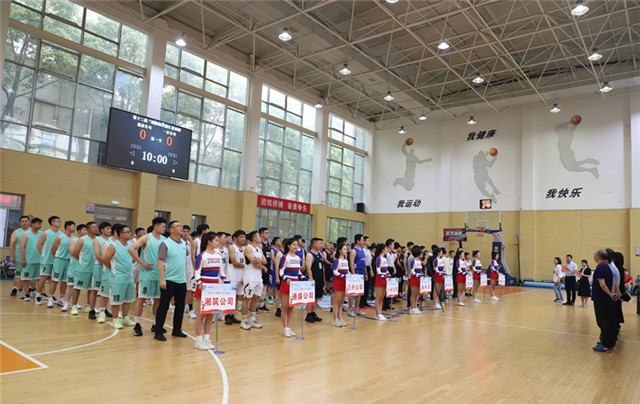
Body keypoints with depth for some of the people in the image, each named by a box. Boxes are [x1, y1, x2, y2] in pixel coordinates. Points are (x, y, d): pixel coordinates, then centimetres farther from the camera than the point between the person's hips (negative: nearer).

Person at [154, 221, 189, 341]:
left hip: (182, 281, 7)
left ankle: (177, 330, 25)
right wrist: (162, 279, -18)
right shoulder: (165, 244, -10)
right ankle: (158, 332, 10)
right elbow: (160, 261, -13)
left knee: (180, 306, 12)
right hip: (169, 281, -6)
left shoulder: (184, 243, 10)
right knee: (163, 306, 1)